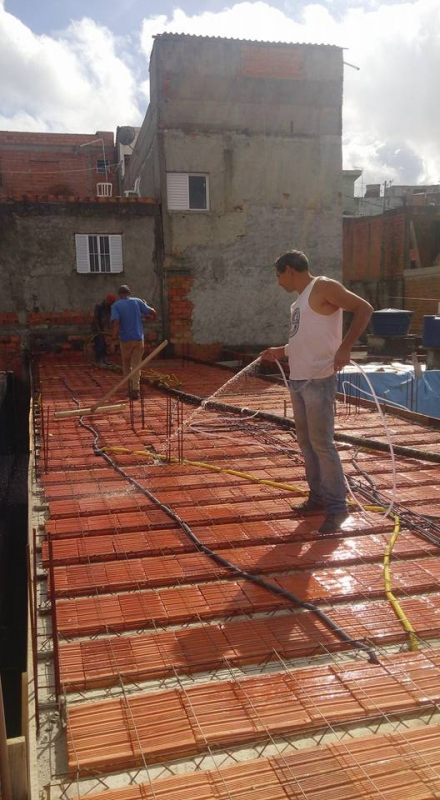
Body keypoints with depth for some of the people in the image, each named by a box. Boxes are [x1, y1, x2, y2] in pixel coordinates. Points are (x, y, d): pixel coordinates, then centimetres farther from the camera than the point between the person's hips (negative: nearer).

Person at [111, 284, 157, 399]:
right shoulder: (137, 301, 2)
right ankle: (135, 390, -7)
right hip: (139, 338, 1)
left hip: (125, 339, -1)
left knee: (126, 365, 18)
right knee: (136, 365, 5)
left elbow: (116, 321, -19)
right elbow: (153, 313, -1)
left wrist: (114, 334, -4)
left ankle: (130, 388, 22)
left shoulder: (116, 305, -4)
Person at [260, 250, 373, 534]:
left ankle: (337, 507, 1)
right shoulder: (301, 299, 19)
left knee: (322, 444, -8)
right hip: (298, 379, 10)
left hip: (318, 380, -10)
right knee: (306, 442, 13)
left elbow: (364, 309, -16)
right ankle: (318, 496, 25)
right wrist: (282, 351, 25)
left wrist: (345, 347, -23)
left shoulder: (323, 287, -8)